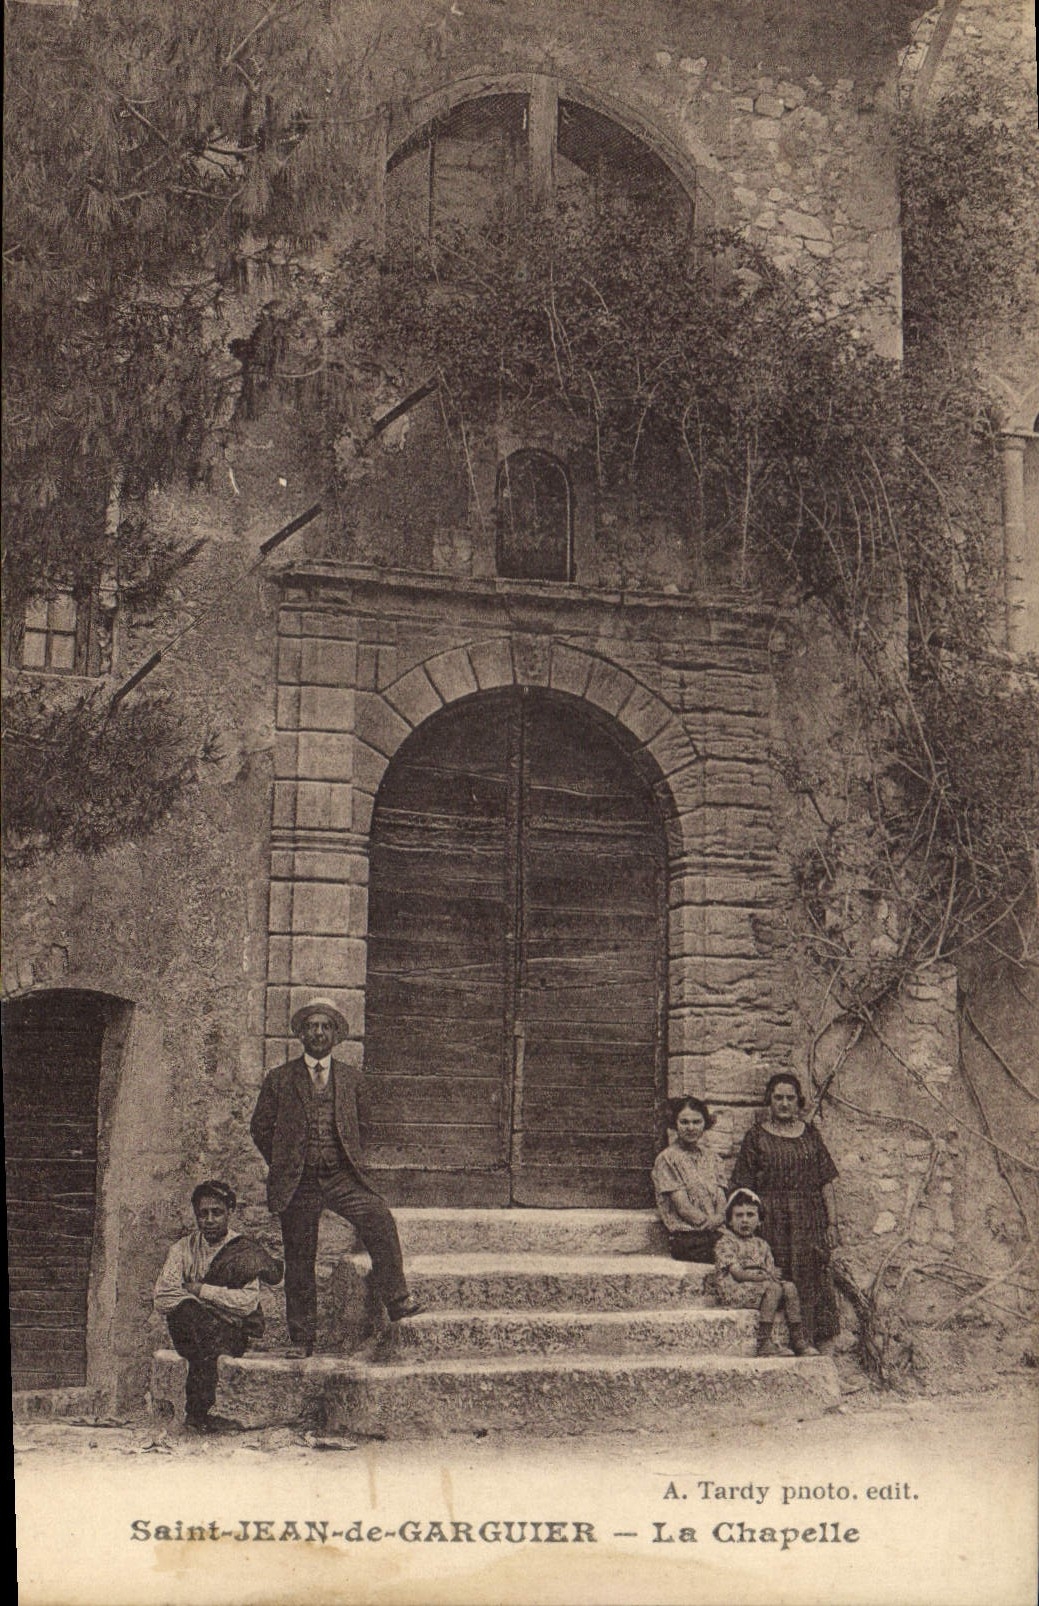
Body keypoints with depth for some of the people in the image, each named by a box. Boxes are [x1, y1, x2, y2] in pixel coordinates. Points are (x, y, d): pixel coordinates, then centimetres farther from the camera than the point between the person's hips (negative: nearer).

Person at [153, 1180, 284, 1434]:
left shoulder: (245, 1249, 3)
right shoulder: (183, 1248, 10)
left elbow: (248, 1303, -11)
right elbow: (161, 1299, -1)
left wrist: (202, 1290, -13)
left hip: (234, 1331, 0)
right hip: (189, 1328, 0)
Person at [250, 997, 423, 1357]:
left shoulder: (350, 1078, 11)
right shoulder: (280, 1080, 6)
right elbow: (261, 1128, 9)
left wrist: (352, 1162, 10)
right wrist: (284, 1165, 4)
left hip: (341, 1178, 1)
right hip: (298, 1183, -1)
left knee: (379, 1217, -24)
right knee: (299, 1261, 2)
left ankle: (396, 1299, -16)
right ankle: (301, 1338, 14)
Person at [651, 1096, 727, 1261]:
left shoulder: (710, 1157, 18)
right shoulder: (667, 1159, -1)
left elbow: (721, 1200, 11)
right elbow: (683, 1207, -6)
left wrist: (718, 1220, -9)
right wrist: (709, 1223, -8)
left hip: (716, 1236, 6)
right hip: (687, 1239, -6)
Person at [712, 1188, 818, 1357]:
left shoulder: (761, 1244, 20)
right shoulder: (726, 1242, -3)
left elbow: (771, 1272, 13)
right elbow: (737, 1273, -14)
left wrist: (772, 1276, -12)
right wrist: (765, 1276, -17)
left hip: (759, 1288, 7)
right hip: (733, 1293, -7)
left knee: (789, 1288, -14)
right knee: (773, 1288, -28)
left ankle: (798, 1340, -15)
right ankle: (763, 1342, -32)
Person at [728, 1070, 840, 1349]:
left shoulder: (809, 1134, 12)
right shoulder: (757, 1136, 5)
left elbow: (826, 1183, 11)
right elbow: (744, 1189, 2)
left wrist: (832, 1223, 4)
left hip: (810, 1221, 2)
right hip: (773, 1221, -2)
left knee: (813, 1283, -3)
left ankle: (812, 1343, 2)